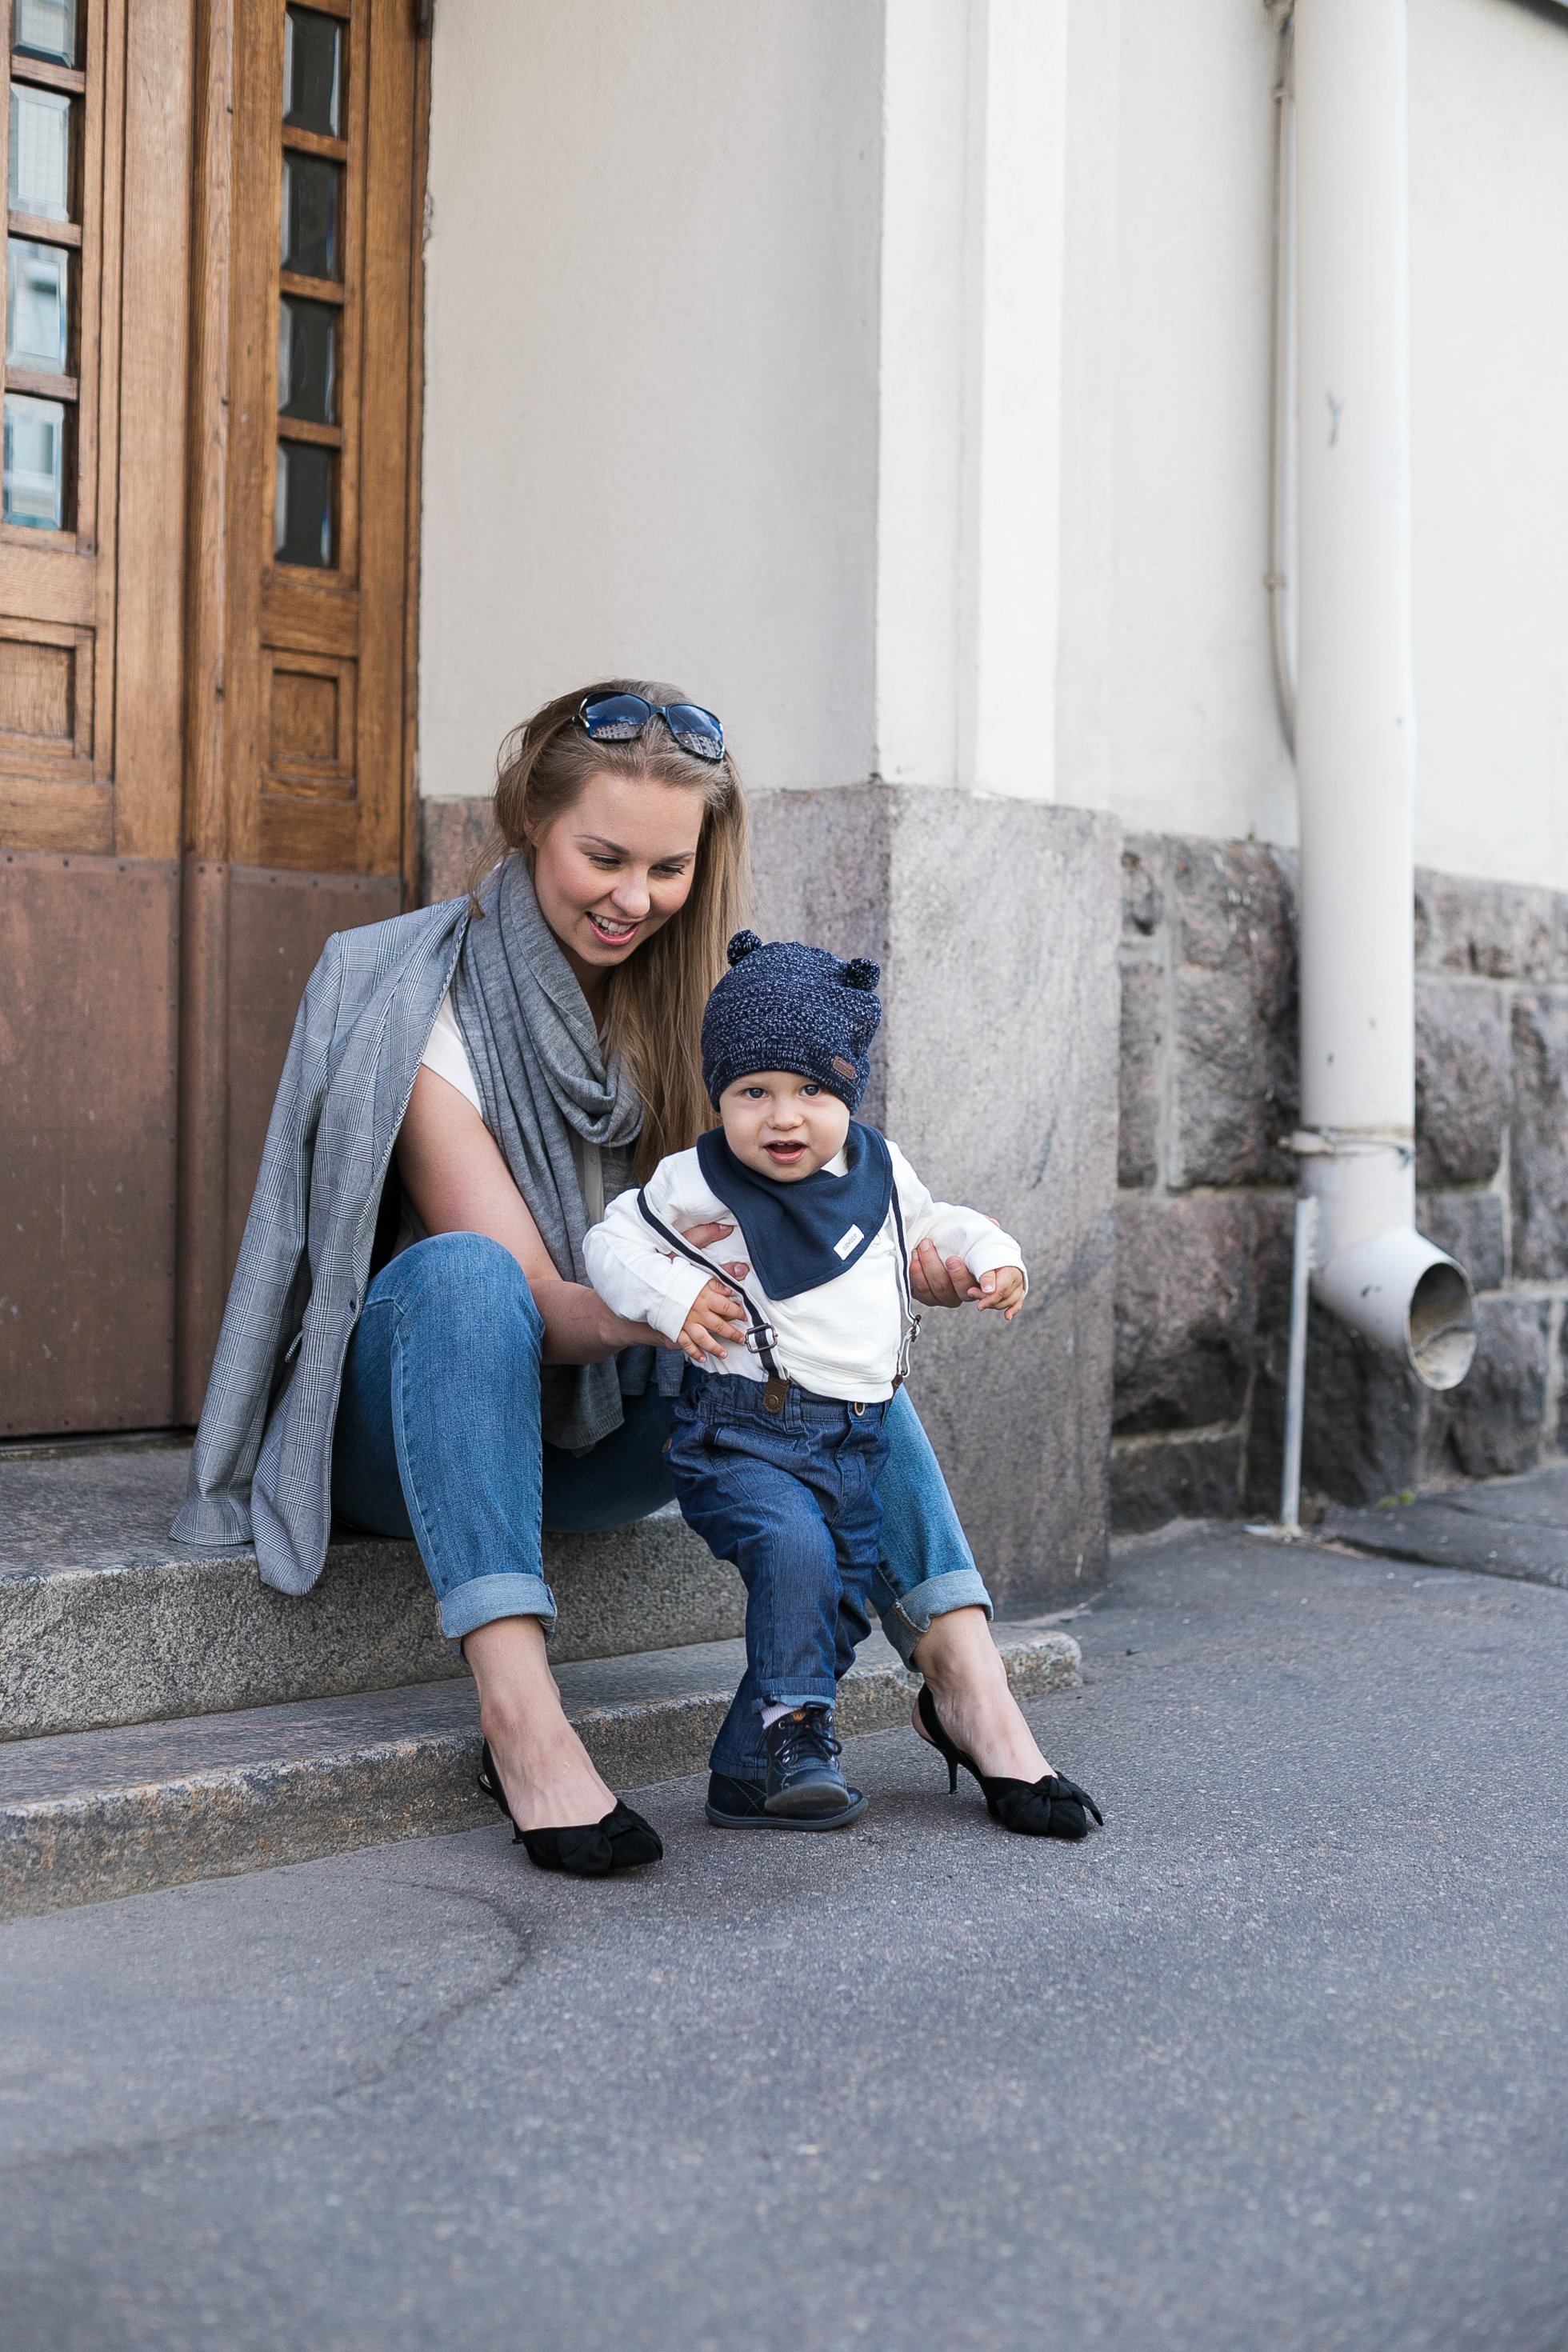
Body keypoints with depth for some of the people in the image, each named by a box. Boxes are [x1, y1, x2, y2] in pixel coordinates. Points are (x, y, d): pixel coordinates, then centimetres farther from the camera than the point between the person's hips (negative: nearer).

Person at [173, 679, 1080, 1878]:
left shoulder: (686, 1001, 0)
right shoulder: (423, 1006, -15)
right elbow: (541, 1307, -23)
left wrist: (906, 1259, -30)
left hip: (587, 1440, 5)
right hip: (402, 1422, -4)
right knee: (462, 1268, -35)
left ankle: (958, 1655, -25)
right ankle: (518, 1710, -44)